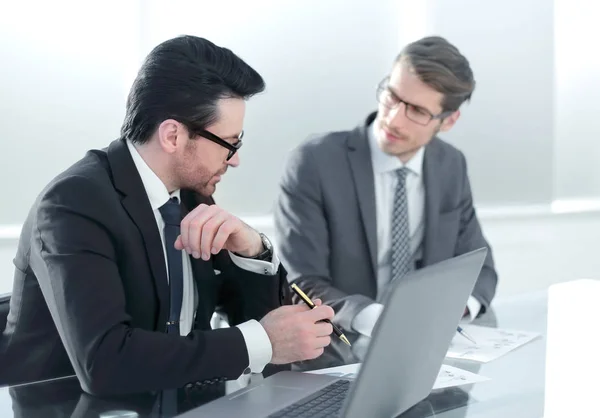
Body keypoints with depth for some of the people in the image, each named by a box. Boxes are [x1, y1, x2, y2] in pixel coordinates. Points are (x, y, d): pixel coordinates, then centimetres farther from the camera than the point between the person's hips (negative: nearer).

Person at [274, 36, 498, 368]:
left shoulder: (451, 166, 4)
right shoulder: (313, 163, -13)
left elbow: (478, 268, 9)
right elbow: (301, 286, -16)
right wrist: (375, 319, -34)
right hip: (333, 363, -5)